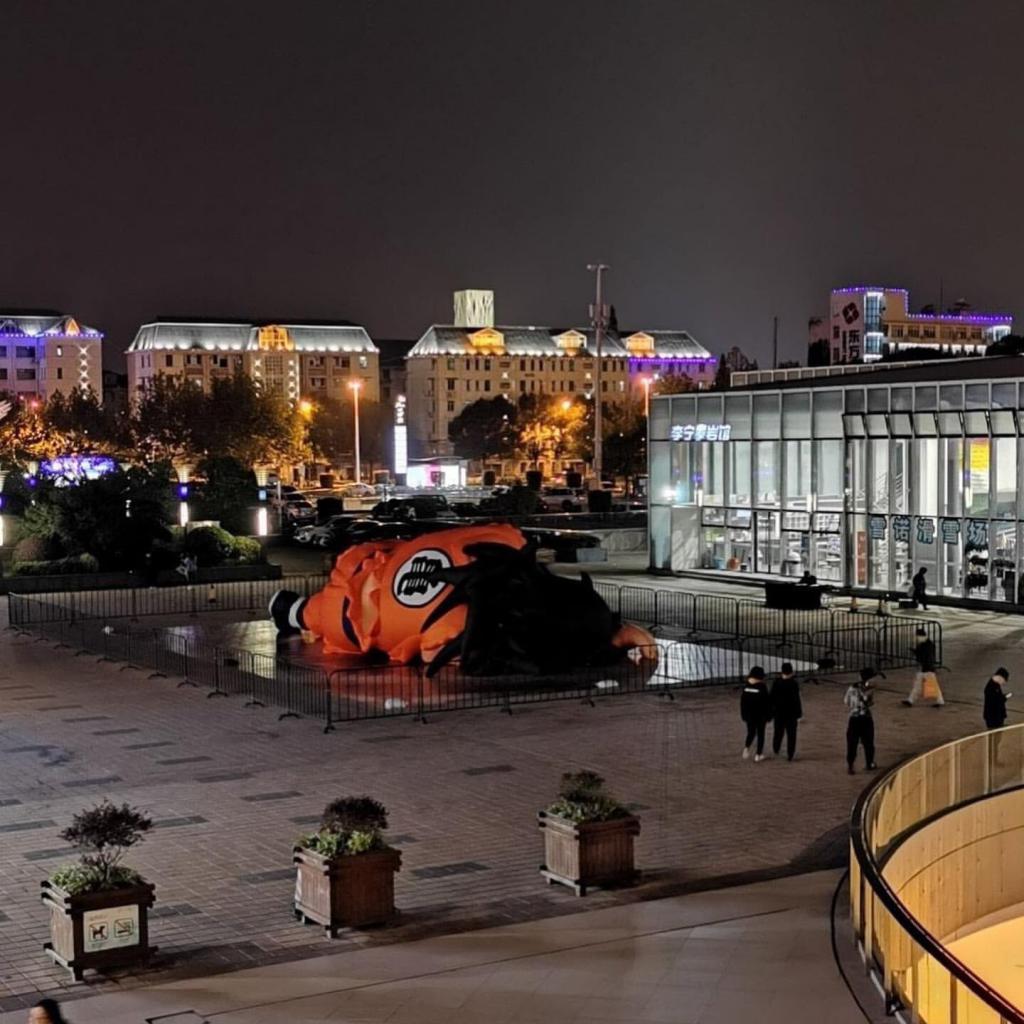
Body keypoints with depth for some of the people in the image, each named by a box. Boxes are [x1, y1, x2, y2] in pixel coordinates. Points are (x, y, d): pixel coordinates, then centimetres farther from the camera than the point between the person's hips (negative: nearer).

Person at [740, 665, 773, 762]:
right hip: (760, 715, -3)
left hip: (749, 714, 3)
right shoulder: (762, 687, -14)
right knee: (760, 734, 9)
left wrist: (743, 715, 12)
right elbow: (767, 702, -12)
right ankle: (758, 754, 9)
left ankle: (746, 747, -8)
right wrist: (768, 716, -2)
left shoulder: (746, 686, -3)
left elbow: (742, 701, 3)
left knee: (751, 732, 17)